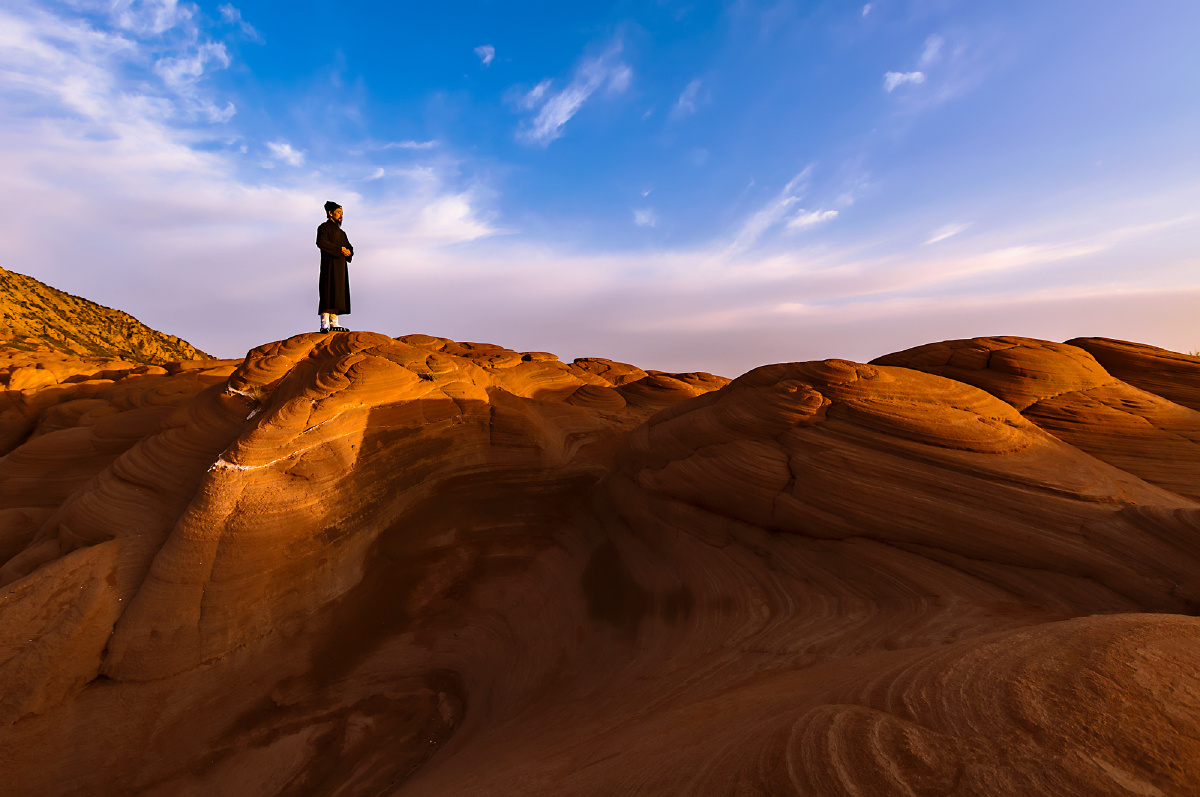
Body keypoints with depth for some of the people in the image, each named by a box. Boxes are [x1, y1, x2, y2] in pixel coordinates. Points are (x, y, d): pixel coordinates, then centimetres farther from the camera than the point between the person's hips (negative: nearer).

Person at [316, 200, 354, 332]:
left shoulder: (341, 233, 26)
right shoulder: (324, 227, 2)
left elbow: (350, 248, 19)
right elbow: (321, 242, -15)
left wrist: (348, 252, -5)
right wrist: (339, 249, -15)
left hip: (340, 266, 8)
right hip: (329, 264, -8)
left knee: (338, 293, 2)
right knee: (328, 293, -14)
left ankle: (334, 324, 2)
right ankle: (324, 324, -18)